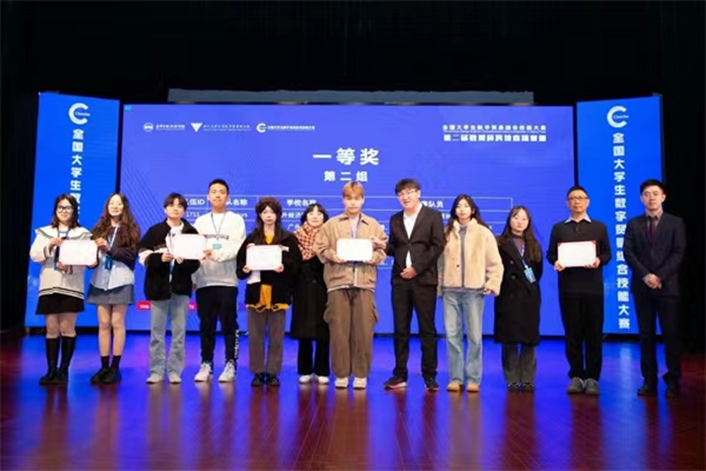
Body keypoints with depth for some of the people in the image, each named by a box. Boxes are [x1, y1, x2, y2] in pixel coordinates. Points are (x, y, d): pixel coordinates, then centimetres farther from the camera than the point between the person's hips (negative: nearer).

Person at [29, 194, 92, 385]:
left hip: (71, 286, -2)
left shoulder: (83, 234, 5)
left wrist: (69, 266, -21)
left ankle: (63, 370, 8)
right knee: (51, 329, 4)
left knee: (67, 328, 0)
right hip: (49, 285, 2)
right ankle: (51, 370, 10)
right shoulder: (44, 232, 13)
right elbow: (34, 255, 2)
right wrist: (49, 246, -16)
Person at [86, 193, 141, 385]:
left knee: (117, 322, -3)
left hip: (120, 280, -3)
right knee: (103, 323, 4)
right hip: (100, 280, 3)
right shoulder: (99, 229, 14)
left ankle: (115, 367, 2)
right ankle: (104, 366, 9)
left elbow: (132, 254, -8)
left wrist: (109, 249, -17)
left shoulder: (130, 229, 4)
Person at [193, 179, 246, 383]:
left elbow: (237, 248, -7)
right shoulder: (200, 221, 16)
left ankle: (231, 365, 5)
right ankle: (206, 364, 15)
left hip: (227, 280, -3)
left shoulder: (236, 220, 6)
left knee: (229, 324, -1)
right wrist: (192, 276, -3)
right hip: (204, 280, 3)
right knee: (206, 325, 7)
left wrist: (216, 254, -23)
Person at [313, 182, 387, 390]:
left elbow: (383, 249, 11)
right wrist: (332, 256, -11)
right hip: (338, 281, 0)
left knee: (364, 331, 0)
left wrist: (374, 257, -8)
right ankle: (341, 374, 11)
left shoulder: (374, 225, 15)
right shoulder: (331, 224, 11)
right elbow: (320, 247, 7)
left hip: (365, 282, 1)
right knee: (338, 329, 0)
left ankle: (361, 374, 10)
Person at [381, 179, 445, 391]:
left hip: (424, 279, -3)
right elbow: (393, 248, 16)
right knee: (400, 329, 5)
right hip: (400, 280, 4)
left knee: (427, 329, 1)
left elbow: (437, 246, -4)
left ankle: (429, 376, 8)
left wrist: (417, 268, -11)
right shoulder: (395, 220, 16)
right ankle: (400, 374, 12)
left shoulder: (433, 216, 4)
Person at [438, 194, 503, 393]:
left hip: (474, 290, -1)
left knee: (475, 336, -2)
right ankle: (455, 378, 8)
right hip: (450, 290, 2)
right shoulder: (447, 233, 11)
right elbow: (440, 261, 8)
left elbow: (495, 263, 5)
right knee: (452, 335, 0)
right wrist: (439, 286, 2)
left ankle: (473, 379, 6)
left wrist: (492, 283, -4)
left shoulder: (483, 232, 7)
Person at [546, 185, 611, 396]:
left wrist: (599, 260, -13)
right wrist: (555, 262, -12)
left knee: (594, 333, 0)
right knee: (572, 333, 3)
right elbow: (550, 253, 9)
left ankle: (592, 378, 7)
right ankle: (576, 376, 12)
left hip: (593, 286, 0)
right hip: (568, 287, 1)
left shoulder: (599, 227, 11)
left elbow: (607, 253, 8)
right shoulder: (559, 228, 12)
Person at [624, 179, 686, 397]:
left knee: (671, 334, 0)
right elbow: (628, 252, 1)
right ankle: (649, 380, 10)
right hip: (641, 287, 2)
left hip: (667, 286, -1)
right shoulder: (634, 224, 9)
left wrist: (660, 276, -13)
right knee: (646, 335, 4)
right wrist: (645, 275, -12)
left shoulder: (675, 223, 6)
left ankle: (673, 381, 10)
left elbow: (678, 253, -3)